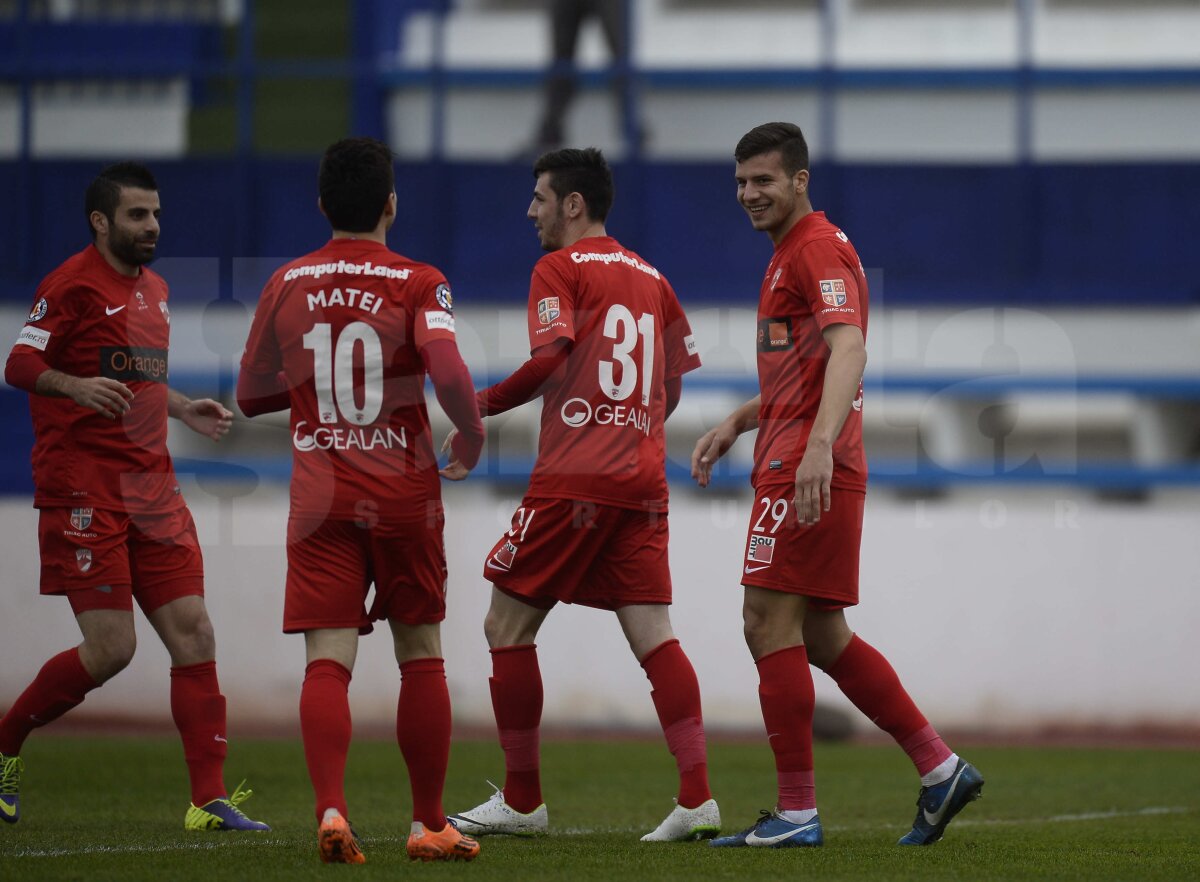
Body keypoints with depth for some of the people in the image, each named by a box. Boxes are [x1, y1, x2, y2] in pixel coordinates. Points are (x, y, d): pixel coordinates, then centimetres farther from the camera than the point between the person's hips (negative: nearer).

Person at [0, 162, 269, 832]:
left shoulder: (154, 288, 19)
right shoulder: (74, 284, -7)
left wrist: (185, 410, 17)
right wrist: (76, 386, -30)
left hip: (152, 490, 8)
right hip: (84, 492, -8)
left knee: (193, 633, -3)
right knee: (111, 649, -12)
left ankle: (210, 799, -3)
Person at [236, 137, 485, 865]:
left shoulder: (287, 284, 5)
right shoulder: (418, 285, -5)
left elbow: (252, 395, 14)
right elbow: (449, 374, -20)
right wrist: (472, 435, -1)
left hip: (320, 497, 1)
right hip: (404, 495, -1)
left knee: (328, 660, -5)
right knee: (421, 656, 12)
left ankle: (331, 806, -26)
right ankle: (430, 824, 16)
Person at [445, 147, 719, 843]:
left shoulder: (560, 269, -2)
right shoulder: (650, 278, 18)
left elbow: (549, 360, -16)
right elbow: (675, 383, 20)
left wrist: (480, 407, -5)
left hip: (575, 479, -6)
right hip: (644, 483, 6)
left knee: (508, 626, 5)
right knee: (655, 636, 1)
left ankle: (522, 801, 8)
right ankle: (698, 799, -12)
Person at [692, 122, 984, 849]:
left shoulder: (819, 250, -11)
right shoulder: (791, 254, 22)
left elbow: (848, 351, -26)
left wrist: (819, 443, -39)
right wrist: (737, 424, 22)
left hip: (808, 473, -10)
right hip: (792, 466, 10)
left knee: (769, 625, -10)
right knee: (822, 638, 11)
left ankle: (797, 813, -9)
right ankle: (941, 769, 14)